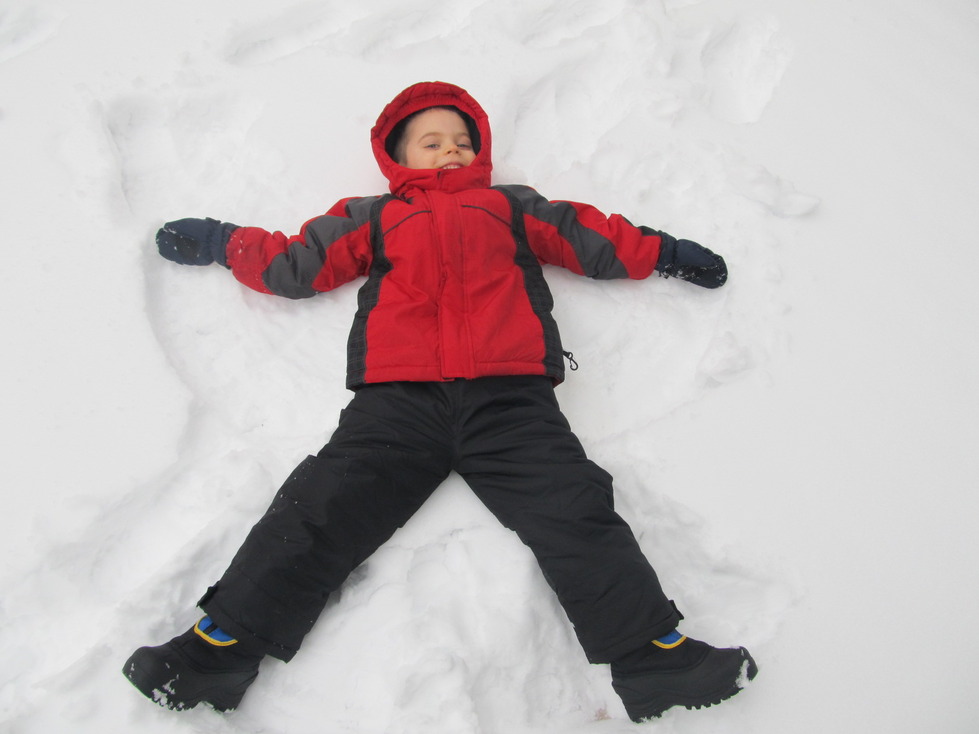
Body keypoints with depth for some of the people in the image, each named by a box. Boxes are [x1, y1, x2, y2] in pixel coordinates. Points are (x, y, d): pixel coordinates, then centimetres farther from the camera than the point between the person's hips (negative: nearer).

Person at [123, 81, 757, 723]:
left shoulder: (513, 207, 33)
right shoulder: (374, 218, 30)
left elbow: (592, 239, 34)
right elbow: (293, 264, 30)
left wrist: (660, 252, 31)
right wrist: (218, 241, 33)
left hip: (509, 397, 0)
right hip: (399, 401, 0)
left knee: (575, 513, -14)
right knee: (322, 508, -13)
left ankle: (650, 652, -12)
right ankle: (223, 642, -10)